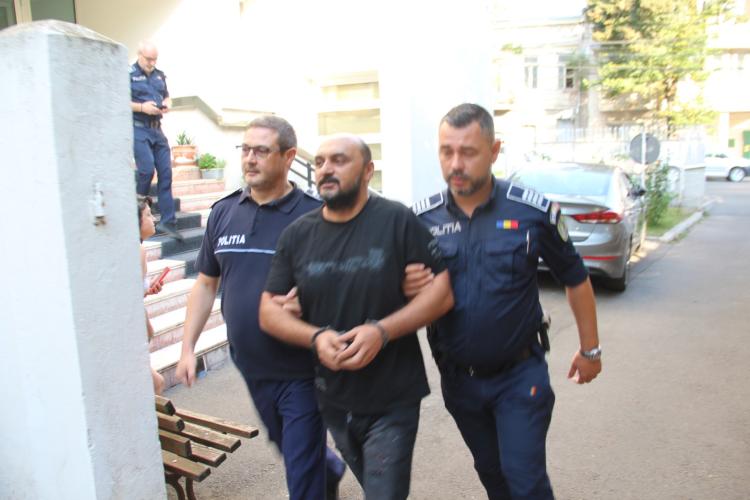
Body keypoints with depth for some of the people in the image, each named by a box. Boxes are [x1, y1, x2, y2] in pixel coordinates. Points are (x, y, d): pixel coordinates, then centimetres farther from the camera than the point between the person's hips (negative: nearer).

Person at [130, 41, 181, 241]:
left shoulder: (160, 75, 15)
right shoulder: (128, 74, -3)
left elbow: (167, 97, 25)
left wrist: (167, 105, 3)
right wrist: (142, 107, -17)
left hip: (156, 129, 6)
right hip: (138, 128, -6)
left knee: (165, 173, 0)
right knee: (147, 169, -16)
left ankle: (167, 221, 4)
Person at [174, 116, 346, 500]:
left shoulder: (313, 215, -13)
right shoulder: (223, 213, 2)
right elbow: (206, 284, 10)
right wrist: (188, 347, 8)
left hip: (302, 369, -5)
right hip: (250, 366, 6)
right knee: (286, 446, 26)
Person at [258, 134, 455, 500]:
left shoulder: (397, 221, -11)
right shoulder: (296, 234, -1)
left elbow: (442, 291, -12)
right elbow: (269, 311, 1)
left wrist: (381, 331, -24)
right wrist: (316, 337, -18)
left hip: (392, 400, -4)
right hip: (333, 400, 4)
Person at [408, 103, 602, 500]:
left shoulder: (533, 211, -14)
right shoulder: (420, 218, -8)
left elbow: (575, 280, 0)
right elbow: (400, 282, 3)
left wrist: (590, 350, 7)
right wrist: (406, 288, -21)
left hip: (519, 375, -3)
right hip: (457, 377, 3)